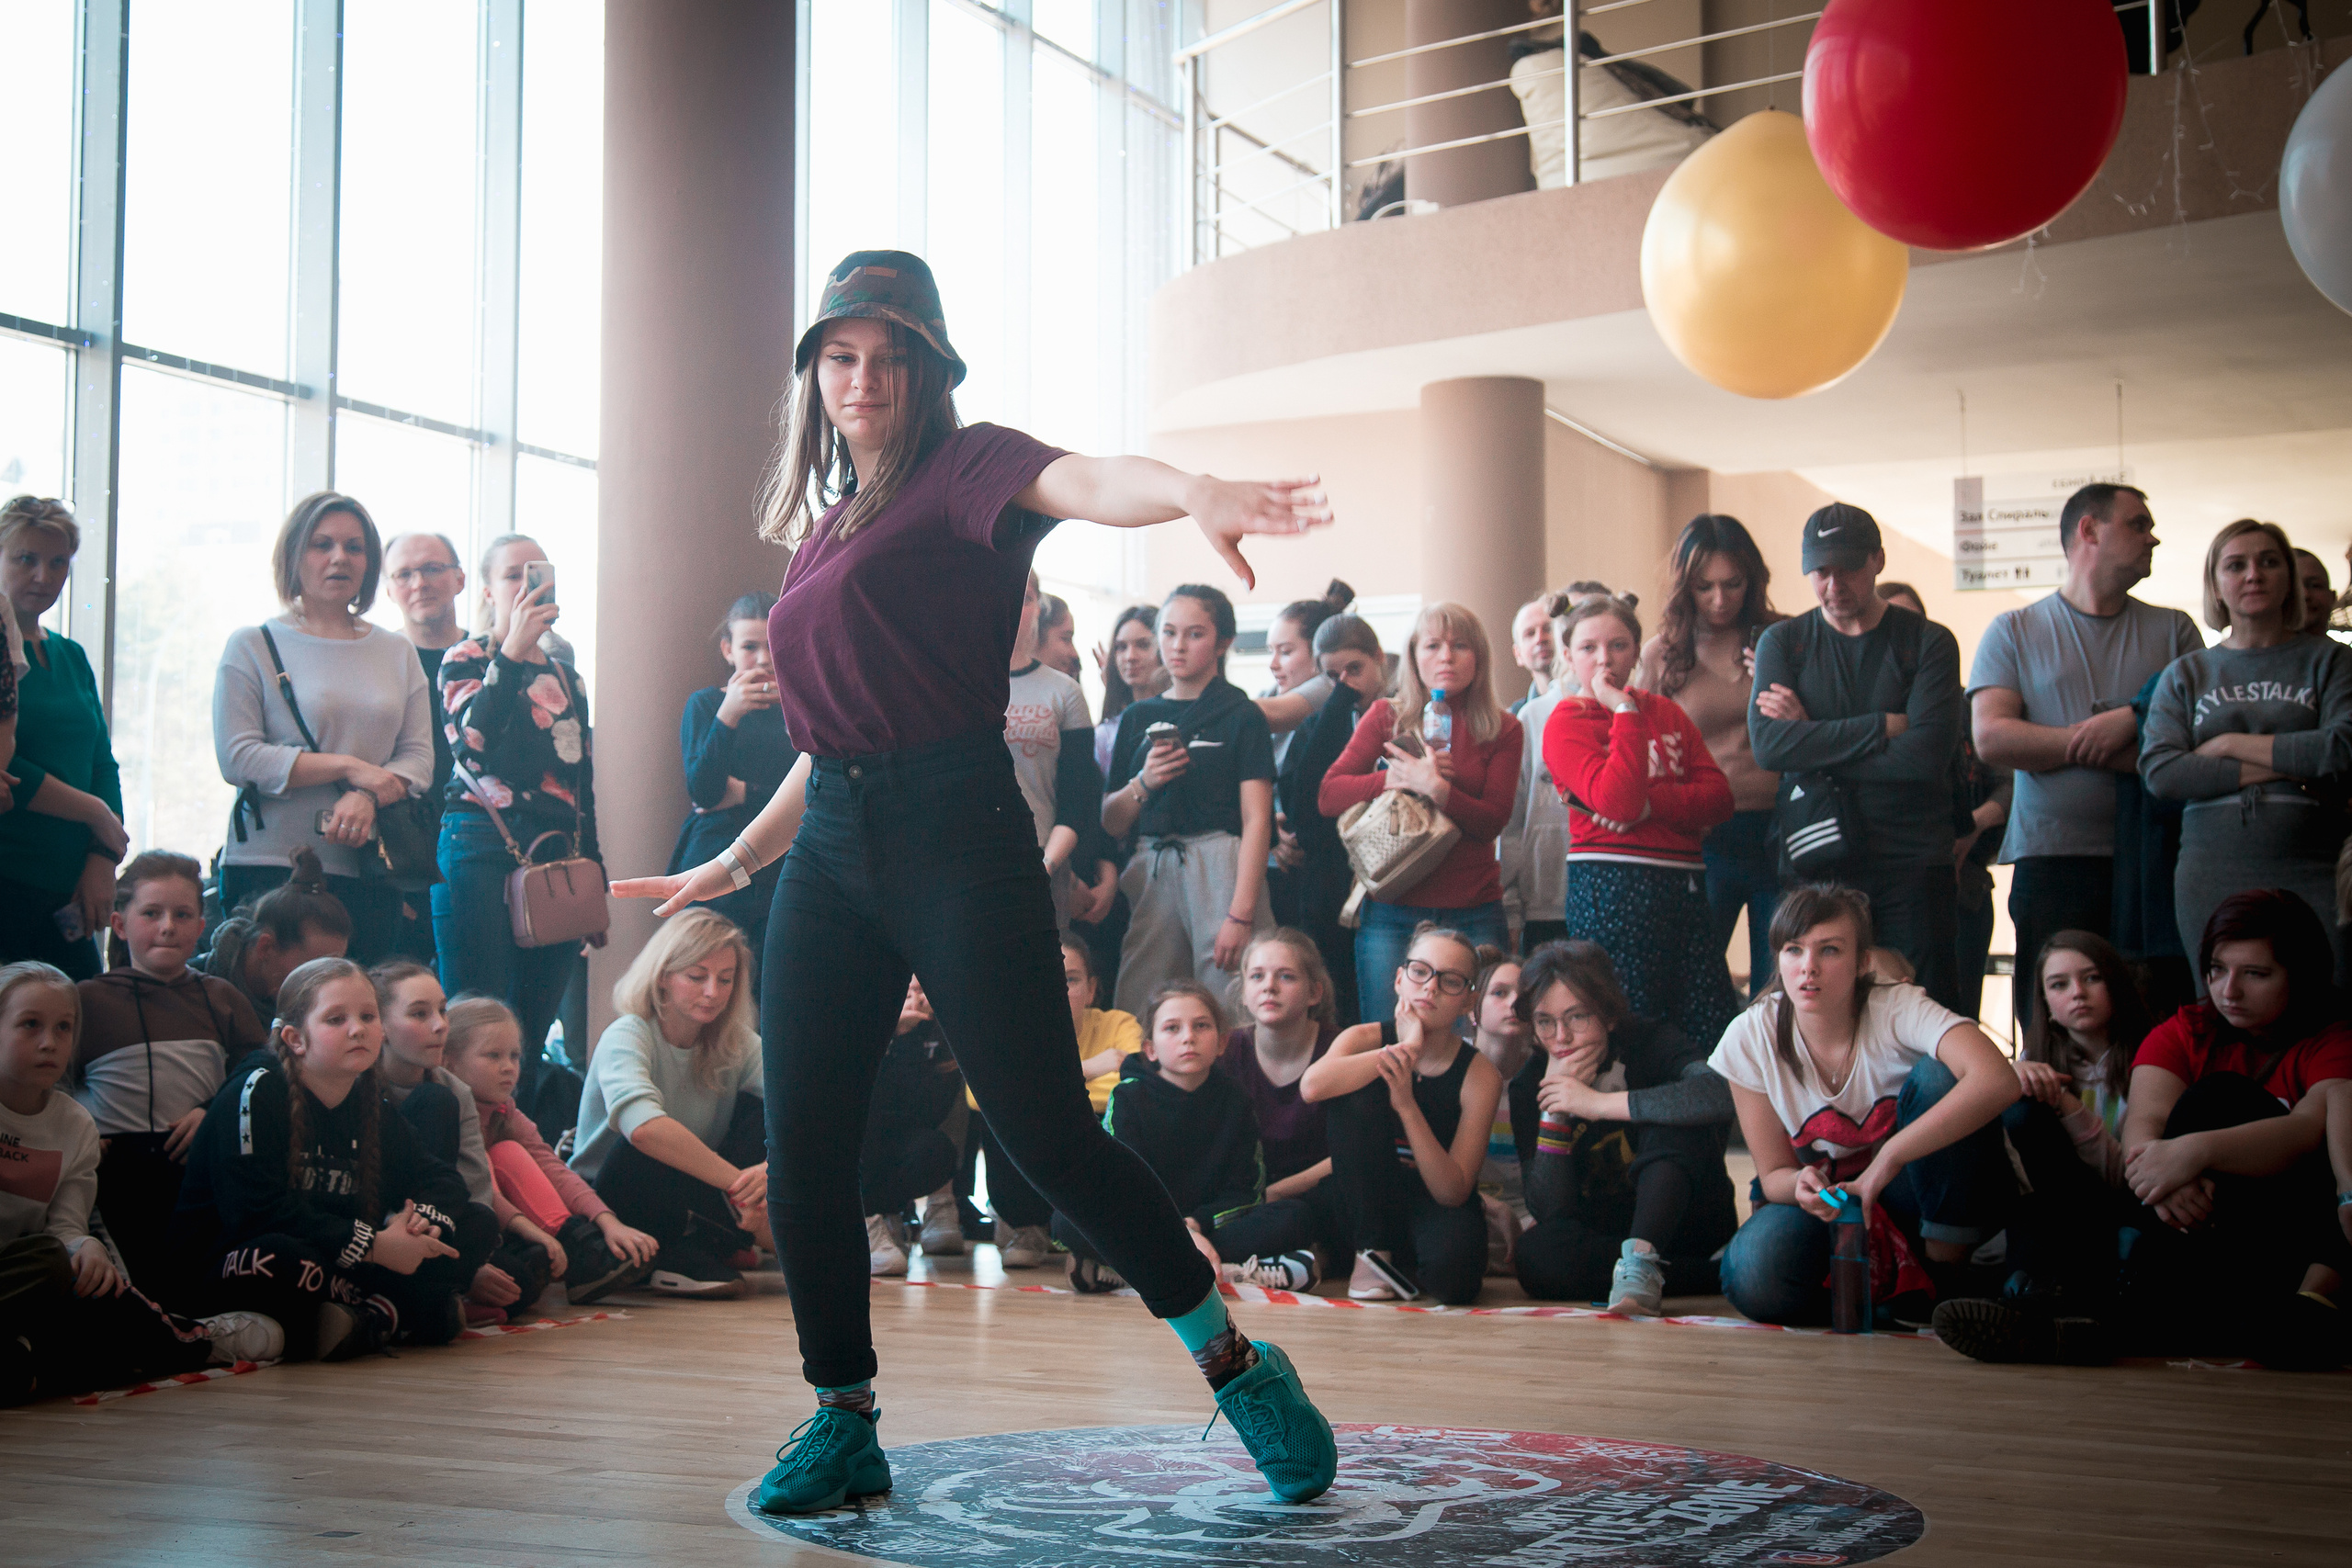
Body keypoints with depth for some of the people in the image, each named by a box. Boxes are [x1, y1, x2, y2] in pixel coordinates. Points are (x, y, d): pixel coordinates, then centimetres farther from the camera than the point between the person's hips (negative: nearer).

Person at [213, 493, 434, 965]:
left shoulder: (397, 652, 15)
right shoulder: (253, 646, 4)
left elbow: (419, 758, 8)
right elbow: (237, 758, -7)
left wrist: (368, 798, -13)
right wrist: (349, 768, -11)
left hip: (370, 876, 3)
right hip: (271, 868, -3)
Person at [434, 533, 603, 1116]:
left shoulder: (566, 676, 19)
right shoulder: (465, 660, 4)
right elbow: (470, 741, -16)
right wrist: (513, 650, -16)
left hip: (558, 860, 5)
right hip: (481, 854, -5)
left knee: (531, 1037, 4)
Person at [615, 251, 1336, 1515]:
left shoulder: (964, 470, -1)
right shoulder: (824, 524, 19)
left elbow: (1087, 481, -25)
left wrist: (1195, 493, -47)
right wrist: (729, 865, 31)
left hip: (956, 838, -7)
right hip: (831, 850, 7)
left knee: (1045, 1133, -8)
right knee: (802, 1149, 2)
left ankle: (1237, 1364, 9)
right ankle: (843, 1423, 17)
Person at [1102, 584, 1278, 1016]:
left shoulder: (1241, 716, 3)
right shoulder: (1138, 717, 16)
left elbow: (1256, 822, -5)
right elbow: (1110, 824, 16)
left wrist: (1242, 914, -13)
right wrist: (1143, 784, -4)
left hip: (1220, 869, -4)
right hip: (1150, 874, 4)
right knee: (1140, 1020, -4)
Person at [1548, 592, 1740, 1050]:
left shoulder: (1665, 711, 16)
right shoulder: (1565, 724, -1)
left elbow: (1718, 796, 4)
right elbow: (1617, 801, -18)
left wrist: (1649, 804, -13)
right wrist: (1625, 712, -11)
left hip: (1684, 883, 6)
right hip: (1612, 889, -6)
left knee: (1714, 1029, 3)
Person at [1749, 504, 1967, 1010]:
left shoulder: (1927, 642, 4)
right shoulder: (1782, 641, 10)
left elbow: (1927, 755, -11)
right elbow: (1767, 744, -8)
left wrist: (1813, 740, -7)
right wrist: (1884, 727, -10)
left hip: (1911, 862, -1)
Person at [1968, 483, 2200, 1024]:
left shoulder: (2173, 630, 16)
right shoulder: (2013, 631, 10)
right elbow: (1991, 737, -5)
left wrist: (2134, 720, -12)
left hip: (2153, 858, 2)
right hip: (2052, 857, -1)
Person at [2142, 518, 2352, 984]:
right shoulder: (2186, 674, 14)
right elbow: (2159, 771, -1)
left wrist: (2231, 744, -3)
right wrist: (2284, 766, -5)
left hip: (2314, 875, -1)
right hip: (2213, 875, 1)